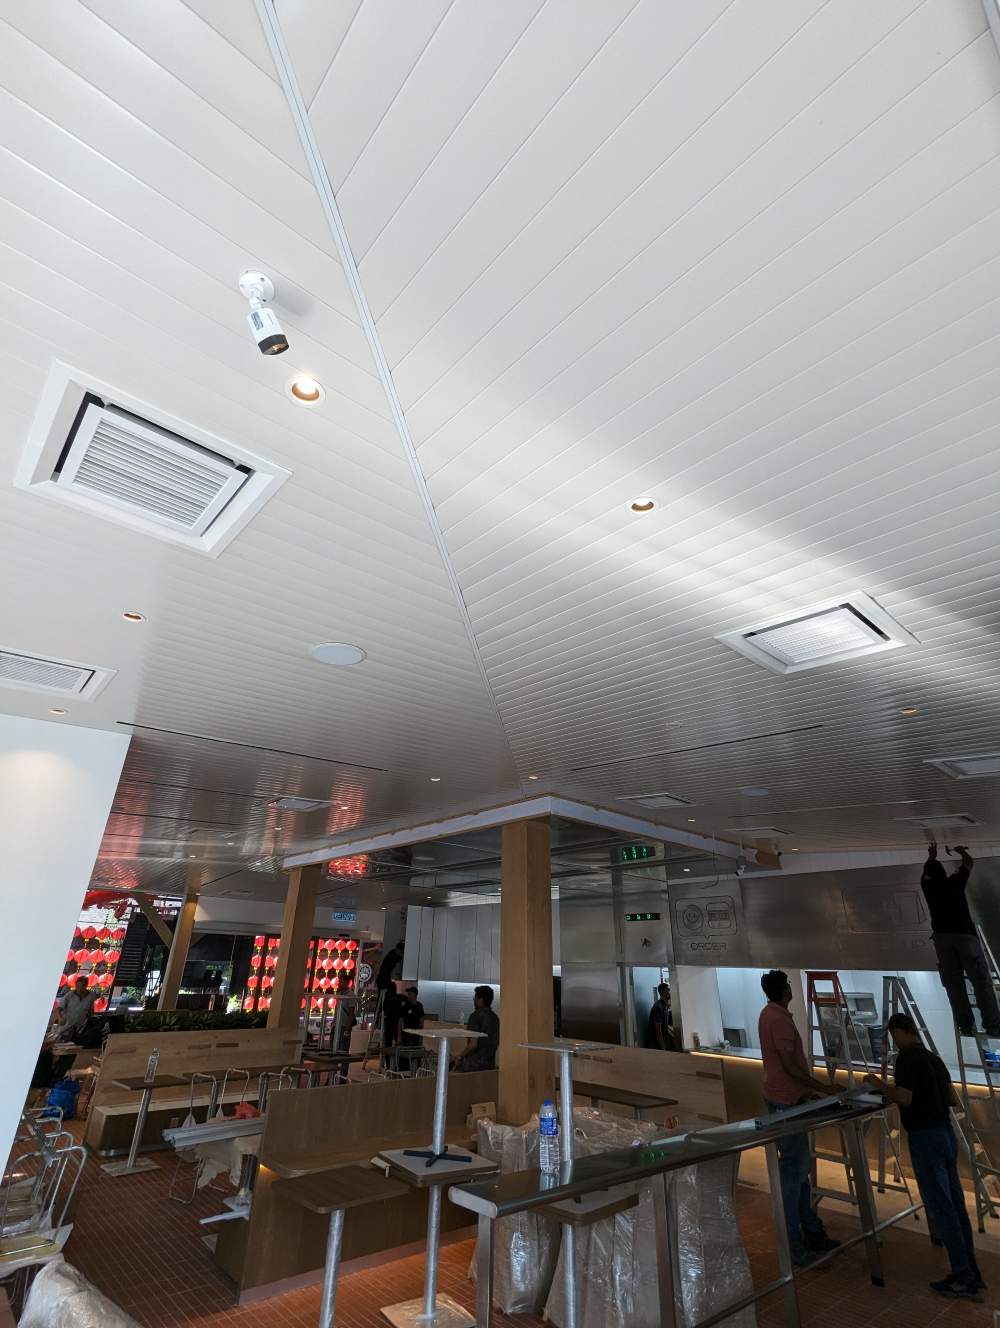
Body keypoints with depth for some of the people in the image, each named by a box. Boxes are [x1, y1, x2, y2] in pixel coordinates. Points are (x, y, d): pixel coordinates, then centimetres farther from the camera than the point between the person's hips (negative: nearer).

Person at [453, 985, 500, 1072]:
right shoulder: (495, 1017, 7)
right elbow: (497, 1043, 15)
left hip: (475, 1064, -7)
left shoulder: (476, 1016, -16)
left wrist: (460, 1058, -8)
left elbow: (473, 1045, -21)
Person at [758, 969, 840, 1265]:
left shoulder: (770, 1014, 9)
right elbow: (789, 1064, -23)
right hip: (787, 1101, -10)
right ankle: (792, 1242, 9)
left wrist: (810, 1087, 19)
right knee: (793, 1168, 0)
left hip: (786, 1098, 10)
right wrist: (820, 1086, -13)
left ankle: (810, 1231, 31)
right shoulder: (779, 1019, -22)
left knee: (800, 1166, 19)